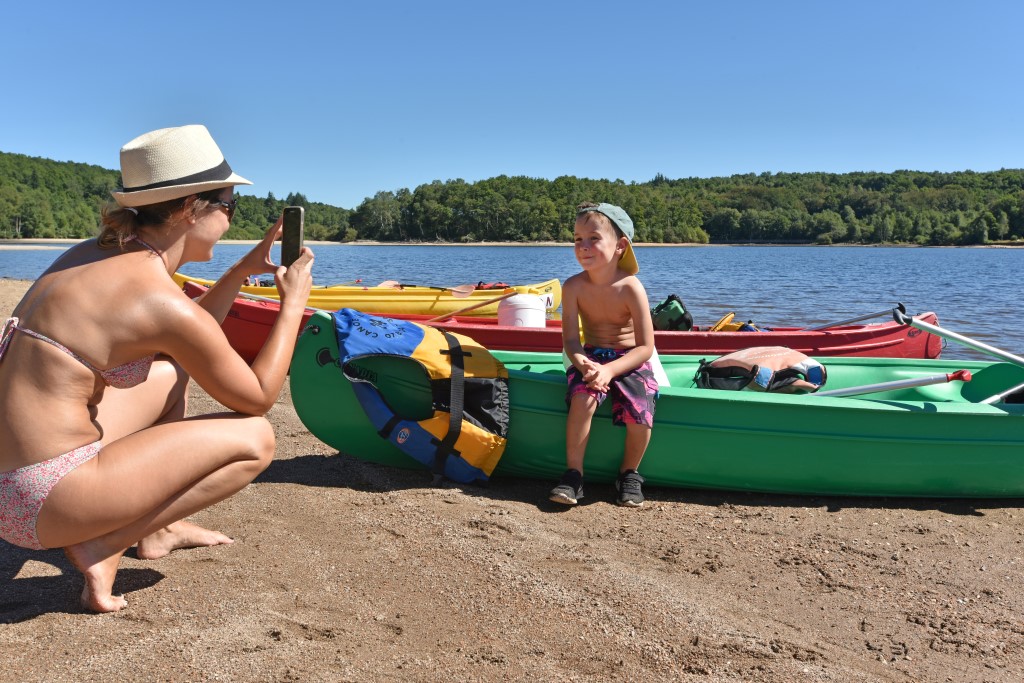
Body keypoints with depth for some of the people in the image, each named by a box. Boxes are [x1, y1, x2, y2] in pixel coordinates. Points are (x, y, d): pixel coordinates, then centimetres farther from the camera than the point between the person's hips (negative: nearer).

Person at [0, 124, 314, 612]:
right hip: (41, 502, -9)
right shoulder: (163, 302, -19)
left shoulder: (96, 253, 7)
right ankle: (103, 546, -3)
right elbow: (258, 398, -5)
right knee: (255, 440, -6)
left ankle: (156, 529, 22)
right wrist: (293, 302, 3)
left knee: (171, 371, 23)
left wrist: (242, 270, 18)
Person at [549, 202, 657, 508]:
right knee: (583, 396, -30)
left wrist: (609, 370, -32)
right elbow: (571, 339, -11)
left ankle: (629, 473, 4)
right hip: (591, 357, 2)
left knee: (640, 411, -26)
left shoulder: (630, 288, -18)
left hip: (630, 360, -1)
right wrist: (583, 365, -33)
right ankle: (573, 474, -15)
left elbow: (645, 347, -18)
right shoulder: (574, 286, -11)